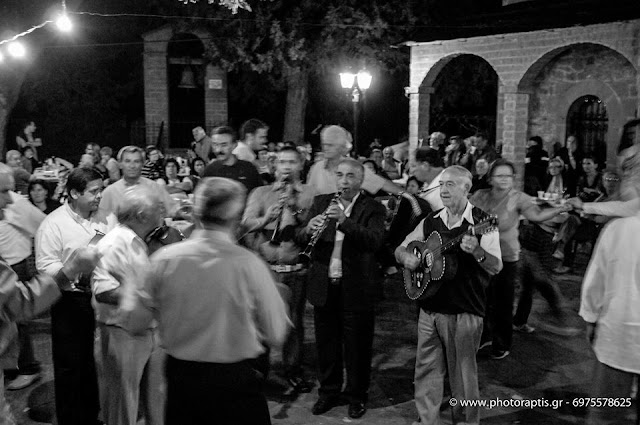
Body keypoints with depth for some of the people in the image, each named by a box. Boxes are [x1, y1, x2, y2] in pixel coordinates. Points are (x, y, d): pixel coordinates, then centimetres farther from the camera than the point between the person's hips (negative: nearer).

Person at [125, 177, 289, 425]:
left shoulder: (164, 258, -9)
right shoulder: (249, 264, -18)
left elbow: (135, 325, -1)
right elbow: (276, 336, -12)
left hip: (179, 377, 3)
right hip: (236, 380, -3)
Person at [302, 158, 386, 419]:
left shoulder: (373, 208, -4)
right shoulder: (321, 202, 6)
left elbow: (376, 241, -21)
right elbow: (301, 240, 0)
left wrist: (344, 220, -32)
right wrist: (309, 229, -23)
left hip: (356, 288, -3)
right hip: (324, 287, 3)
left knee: (357, 346, 8)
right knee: (326, 344, 15)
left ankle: (356, 395, 27)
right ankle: (329, 392, 33)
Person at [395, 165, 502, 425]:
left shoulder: (481, 222, -8)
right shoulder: (431, 221, 7)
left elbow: (496, 267, -16)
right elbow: (400, 250, 15)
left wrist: (477, 252, -35)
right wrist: (406, 257, -8)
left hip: (464, 313, -5)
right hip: (429, 309, 5)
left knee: (463, 376, 7)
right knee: (426, 371, 13)